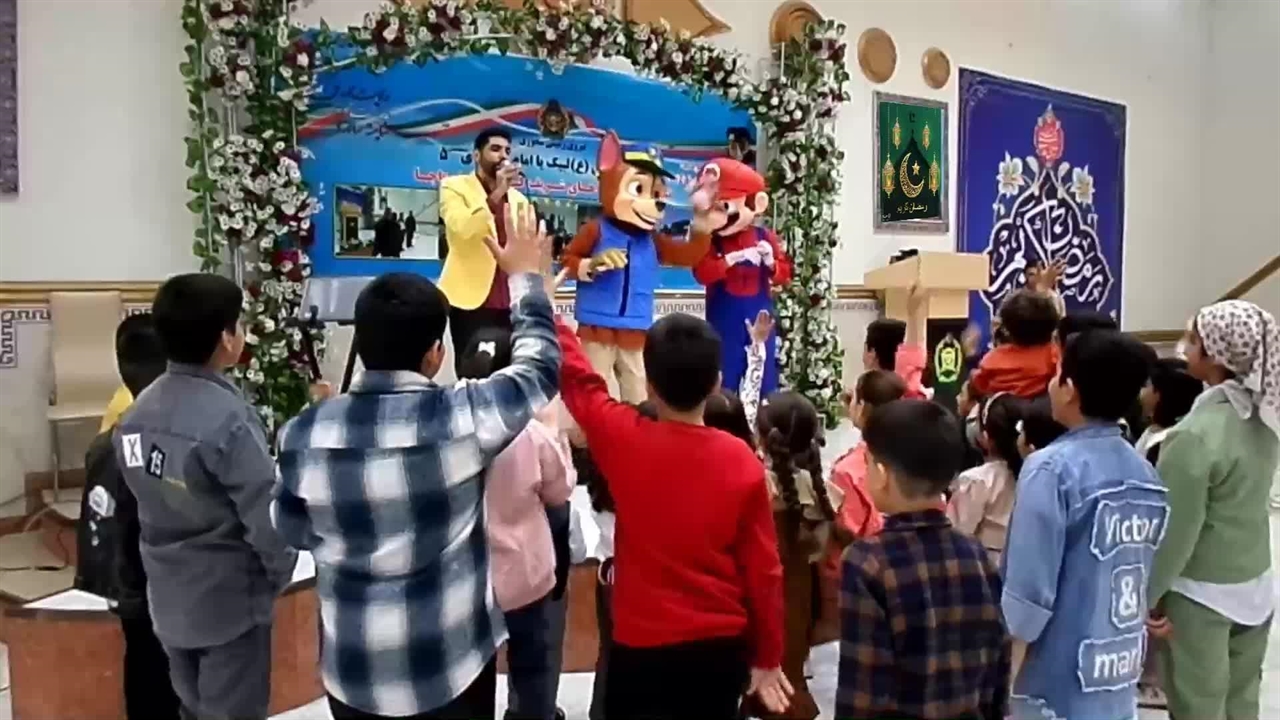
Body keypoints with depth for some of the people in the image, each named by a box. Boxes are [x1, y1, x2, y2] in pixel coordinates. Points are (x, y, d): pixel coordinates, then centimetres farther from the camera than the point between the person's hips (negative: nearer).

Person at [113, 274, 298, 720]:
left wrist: (172, 562, 14)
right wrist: (279, 573, -4)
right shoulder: (229, 419, -25)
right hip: (230, 601, -7)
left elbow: (150, 501, 4)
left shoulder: (137, 413, -2)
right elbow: (266, 516, -22)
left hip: (168, 598, 7)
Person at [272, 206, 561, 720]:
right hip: (452, 664, -2)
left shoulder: (305, 432, -12)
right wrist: (524, 275, 10)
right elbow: (540, 365, -2)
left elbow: (293, 533, 4)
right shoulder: (465, 416, -20)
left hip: (353, 670, 2)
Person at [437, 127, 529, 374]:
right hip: (471, 299, -5)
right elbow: (461, 228, -16)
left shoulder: (519, 199, 19)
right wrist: (496, 194, -20)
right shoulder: (454, 187, 3)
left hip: (511, 302, 5)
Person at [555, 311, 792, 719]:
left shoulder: (624, 440, -14)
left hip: (641, 646, -1)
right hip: (722, 647, 2)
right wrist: (768, 657, 7)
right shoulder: (742, 460, -11)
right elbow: (763, 569, -5)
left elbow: (575, 373, 3)